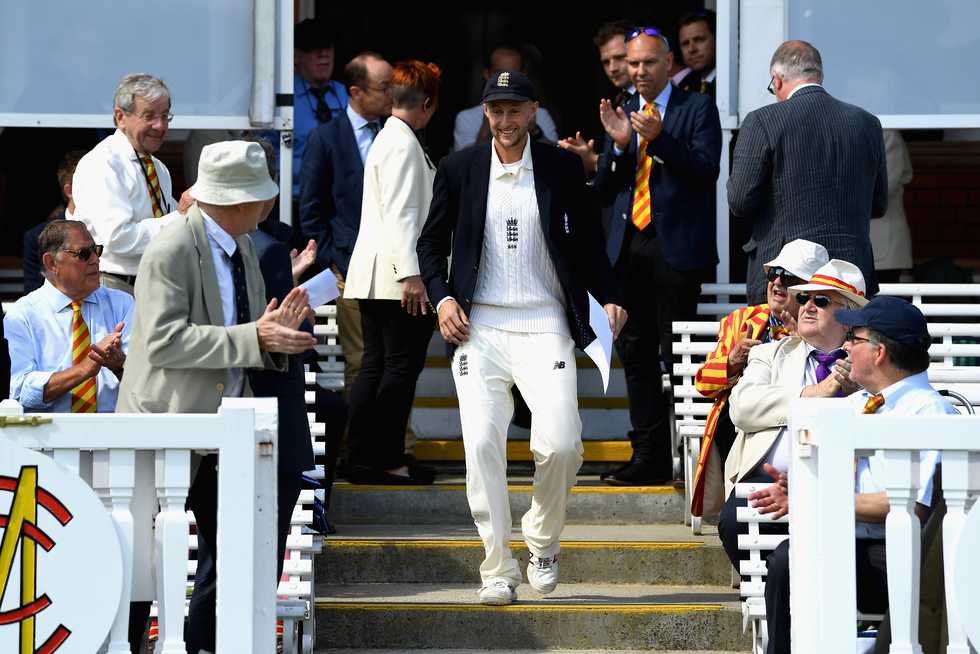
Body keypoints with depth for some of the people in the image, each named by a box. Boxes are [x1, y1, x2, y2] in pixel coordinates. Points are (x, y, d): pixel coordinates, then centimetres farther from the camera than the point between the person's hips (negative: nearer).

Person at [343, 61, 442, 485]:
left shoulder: (387, 139, 17)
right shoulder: (404, 144, -13)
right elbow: (399, 214, -20)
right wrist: (410, 274, -23)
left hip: (374, 276, 10)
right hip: (395, 276, -10)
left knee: (375, 366, 11)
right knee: (402, 368, -5)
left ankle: (363, 457, 12)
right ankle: (385, 460, -3)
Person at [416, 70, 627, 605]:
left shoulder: (563, 168, 5)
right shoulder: (458, 168, 7)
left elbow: (587, 242, 13)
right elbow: (431, 242, 14)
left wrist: (608, 298, 0)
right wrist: (442, 298, -2)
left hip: (544, 325, -1)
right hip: (479, 326, 1)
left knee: (560, 444, -13)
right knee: (481, 444, -9)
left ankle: (543, 538, 15)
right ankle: (497, 569, 1)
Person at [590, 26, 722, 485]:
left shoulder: (697, 108, 2)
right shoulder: (621, 114, 16)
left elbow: (706, 169, -11)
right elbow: (602, 190, 10)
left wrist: (660, 138, -22)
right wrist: (618, 144, -6)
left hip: (676, 246, -5)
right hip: (628, 248, 5)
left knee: (677, 356, -7)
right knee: (636, 353, 5)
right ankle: (649, 457, 10)